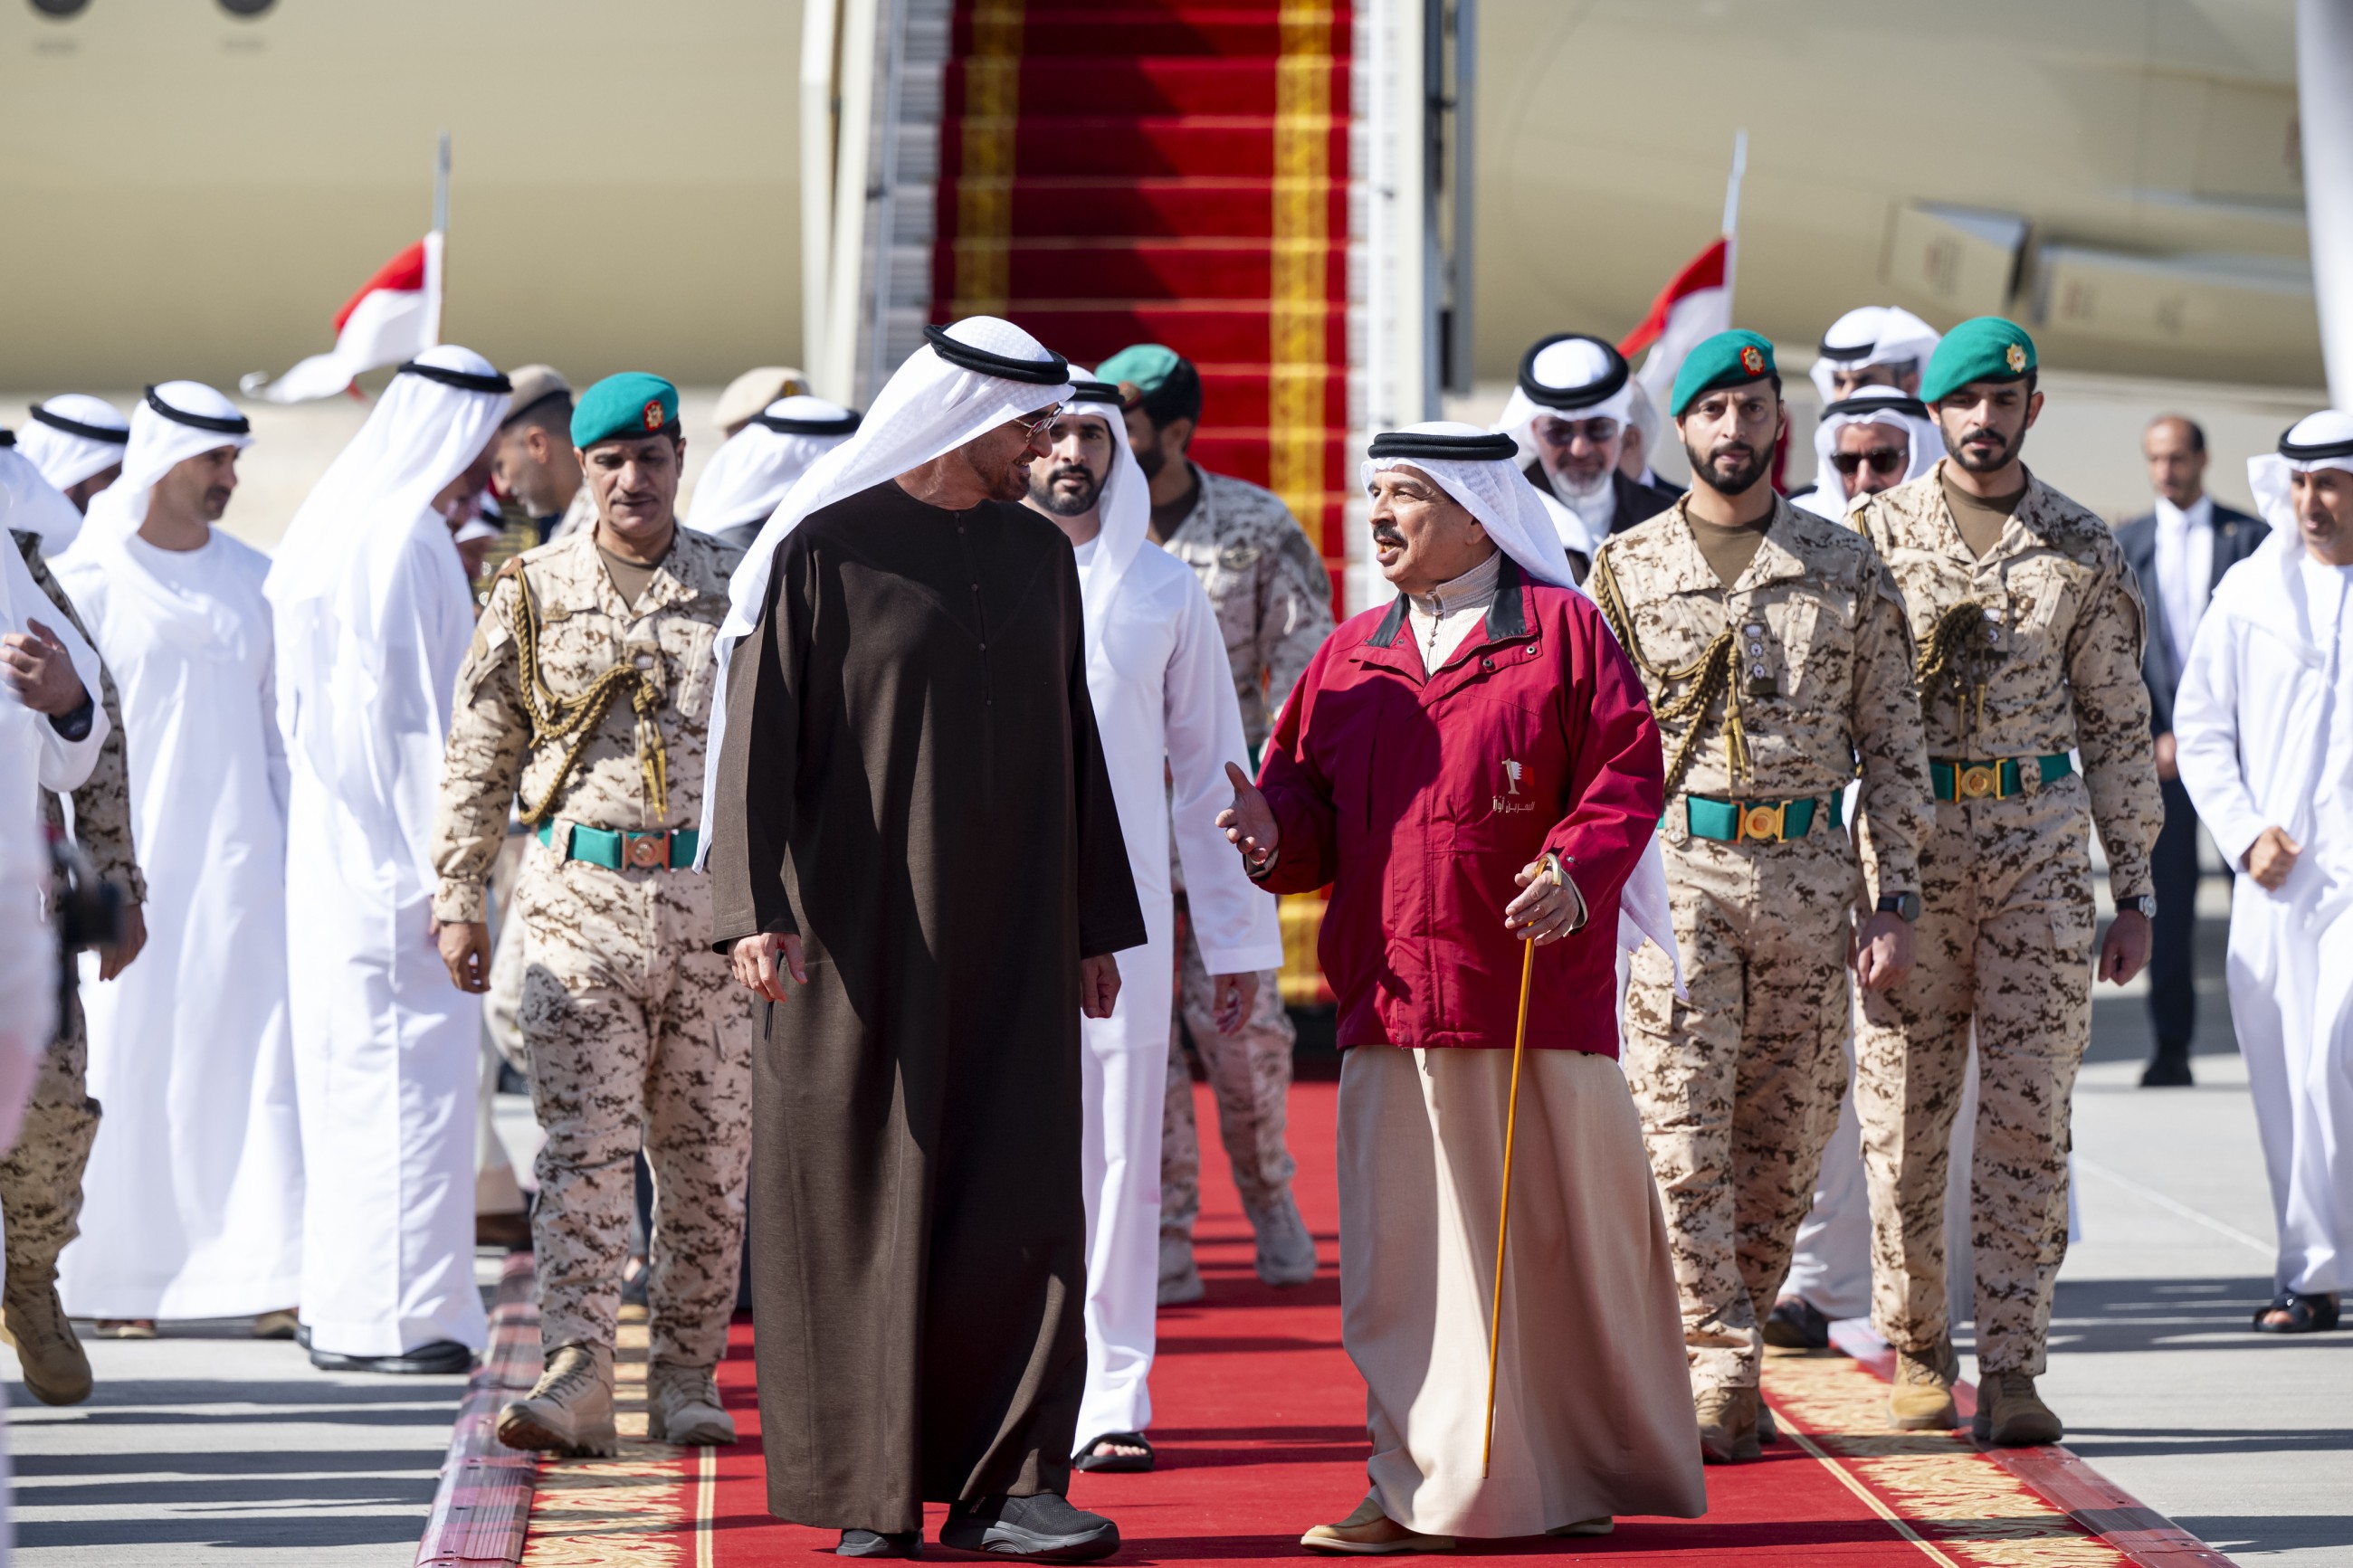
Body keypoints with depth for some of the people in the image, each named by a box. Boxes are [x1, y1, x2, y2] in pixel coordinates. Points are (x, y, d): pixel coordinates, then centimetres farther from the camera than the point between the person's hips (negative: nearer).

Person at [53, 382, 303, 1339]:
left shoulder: (253, 580, 10)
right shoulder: (85, 580, -3)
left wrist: (296, 855, 8)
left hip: (237, 863, 3)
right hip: (129, 861, -3)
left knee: (256, 1057, -5)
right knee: (122, 1062, 0)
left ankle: (268, 1277, -5)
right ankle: (110, 1283, 9)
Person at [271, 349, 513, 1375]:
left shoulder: (340, 526, 14)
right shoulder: (406, 542, -15)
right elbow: (410, 714, -19)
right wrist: (443, 869, -18)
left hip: (339, 852, 10)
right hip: (393, 852, -10)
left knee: (354, 1073, 14)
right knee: (406, 1068, -6)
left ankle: (348, 1302, 20)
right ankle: (383, 1316, -4)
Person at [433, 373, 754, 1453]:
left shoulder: (738, 589, 8)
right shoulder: (535, 592, 7)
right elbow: (479, 757, 9)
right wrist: (458, 898, 4)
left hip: (713, 897, 1)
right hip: (578, 898, -1)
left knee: (707, 1153, 4)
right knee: (584, 1143, -10)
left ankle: (686, 1382, 13)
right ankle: (575, 1378, -14)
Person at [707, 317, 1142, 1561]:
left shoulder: (1039, 554, 11)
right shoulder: (821, 549, -5)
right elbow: (757, 733, -9)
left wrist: (1098, 925, 15)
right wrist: (755, 909, -20)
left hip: (1011, 939, 5)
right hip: (861, 937, -4)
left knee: (1023, 1202, -3)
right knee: (862, 1203, 0)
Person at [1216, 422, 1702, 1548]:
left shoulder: (1562, 630, 1)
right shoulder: (1352, 656, 16)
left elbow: (1626, 774, -5)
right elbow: (1308, 789, 15)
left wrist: (1577, 871, -21)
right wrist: (1277, 835, -7)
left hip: (1539, 1001, -4)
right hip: (1391, 1004, 4)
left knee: (1562, 1235, 3)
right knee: (1407, 1252, 2)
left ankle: (1589, 1469, 16)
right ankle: (1433, 1486, 9)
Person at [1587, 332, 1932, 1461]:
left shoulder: (1847, 570, 7)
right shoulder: (1626, 569, 5)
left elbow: (1892, 743, 7)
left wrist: (1893, 897, 1)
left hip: (1811, 876, 2)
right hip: (1675, 870, -2)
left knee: (1785, 1139, 6)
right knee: (1683, 1135, -10)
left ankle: (1727, 1353, 20)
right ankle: (1719, 1379, -8)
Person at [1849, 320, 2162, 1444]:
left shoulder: (2081, 549, 8)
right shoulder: (1874, 533, 4)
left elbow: (2116, 724, 11)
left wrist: (2135, 890, 7)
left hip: (2042, 853, 1)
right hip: (1911, 845, -1)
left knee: (2029, 1116, -2)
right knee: (1904, 1112, 1)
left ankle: (2012, 1369, 0)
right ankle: (1916, 1354, 13)